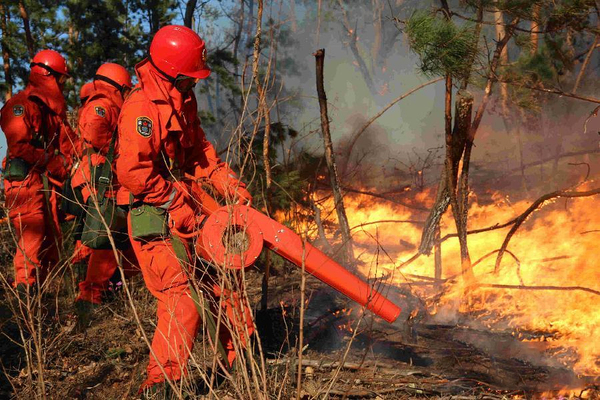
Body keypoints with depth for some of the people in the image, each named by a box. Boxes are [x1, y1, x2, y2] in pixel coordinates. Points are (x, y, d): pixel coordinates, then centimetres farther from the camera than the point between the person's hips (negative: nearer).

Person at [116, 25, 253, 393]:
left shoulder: (183, 99, 8)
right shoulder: (142, 107, -22)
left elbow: (198, 150, 15)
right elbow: (132, 173, -26)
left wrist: (229, 183, 4)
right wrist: (177, 203, -17)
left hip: (184, 207, 10)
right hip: (154, 216, -9)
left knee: (222, 279, 17)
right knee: (182, 303, -12)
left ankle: (242, 357, 32)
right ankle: (160, 383, -1)